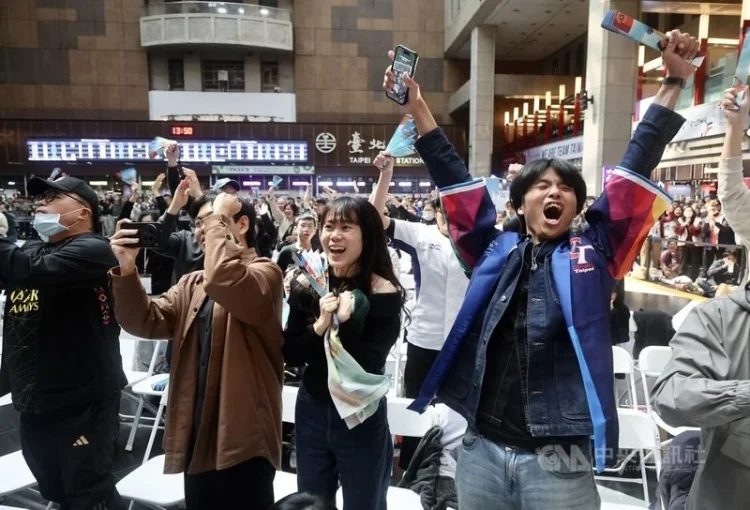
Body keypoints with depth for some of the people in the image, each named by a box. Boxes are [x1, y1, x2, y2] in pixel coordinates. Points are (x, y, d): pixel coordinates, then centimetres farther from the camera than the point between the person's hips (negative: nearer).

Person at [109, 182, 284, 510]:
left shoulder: (265, 273, -11)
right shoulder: (192, 283, 13)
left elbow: (223, 282, -33)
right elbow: (146, 321, 3)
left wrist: (220, 218, -20)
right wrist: (127, 269, -11)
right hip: (198, 438, 7)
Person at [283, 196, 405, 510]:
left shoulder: (383, 293, -16)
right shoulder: (305, 284, -5)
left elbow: (370, 368, -17)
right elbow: (289, 356, -4)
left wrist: (345, 323, -30)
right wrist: (318, 328, -22)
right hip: (311, 411, 4)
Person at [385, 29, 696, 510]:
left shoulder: (594, 254, 3)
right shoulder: (495, 251, 6)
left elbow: (636, 167, 2)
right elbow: (453, 177, 7)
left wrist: (674, 81, 2)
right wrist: (417, 105, 8)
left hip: (559, 462, -1)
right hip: (481, 451, 2)